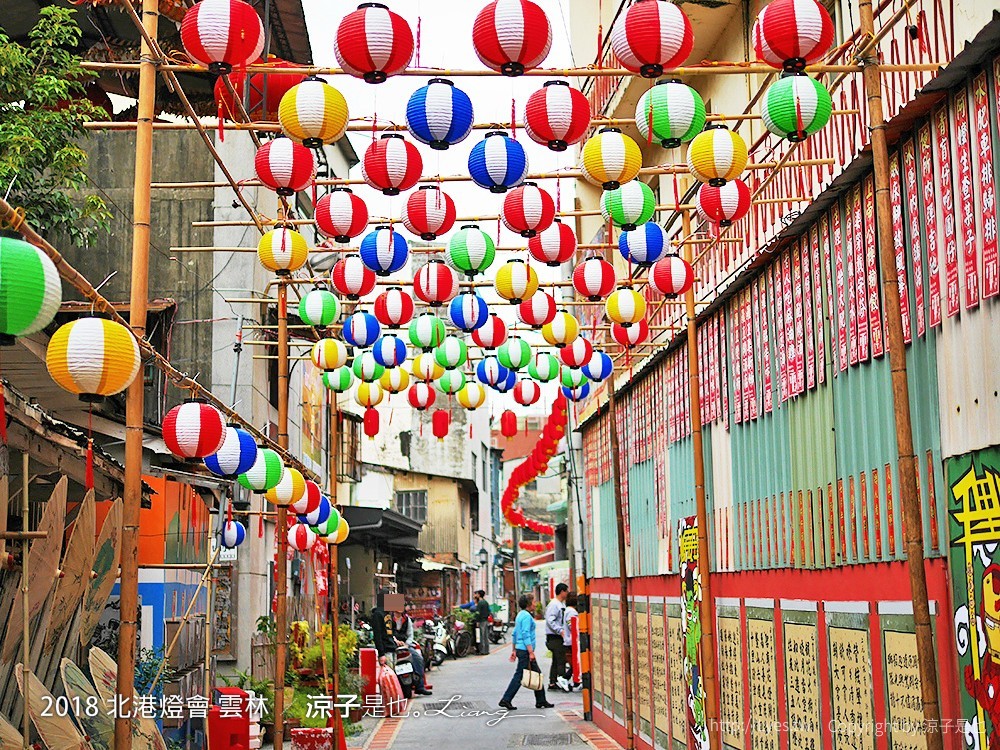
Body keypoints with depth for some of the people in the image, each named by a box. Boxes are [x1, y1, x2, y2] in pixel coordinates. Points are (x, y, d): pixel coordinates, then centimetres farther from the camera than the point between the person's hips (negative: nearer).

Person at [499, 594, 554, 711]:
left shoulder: (520, 615, 16)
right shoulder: (526, 616, -14)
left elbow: (515, 634, 20)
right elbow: (526, 635, -21)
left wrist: (514, 650, 22)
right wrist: (531, 652, -22)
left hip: (520, 649, 10)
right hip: (525, 650, -10)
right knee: (519, 675, -6)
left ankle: (541, 701, 15)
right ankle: (506, 700, -4)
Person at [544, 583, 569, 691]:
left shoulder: (562, 604, 16)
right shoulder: (554, 604, -15)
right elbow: (550, 621, -22)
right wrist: (560, 631, -26)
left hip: (559, 636, 10)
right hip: (555, 637, -10)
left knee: (556, 661, 12)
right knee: (561, 660, -8)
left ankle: (552, 683, 17)